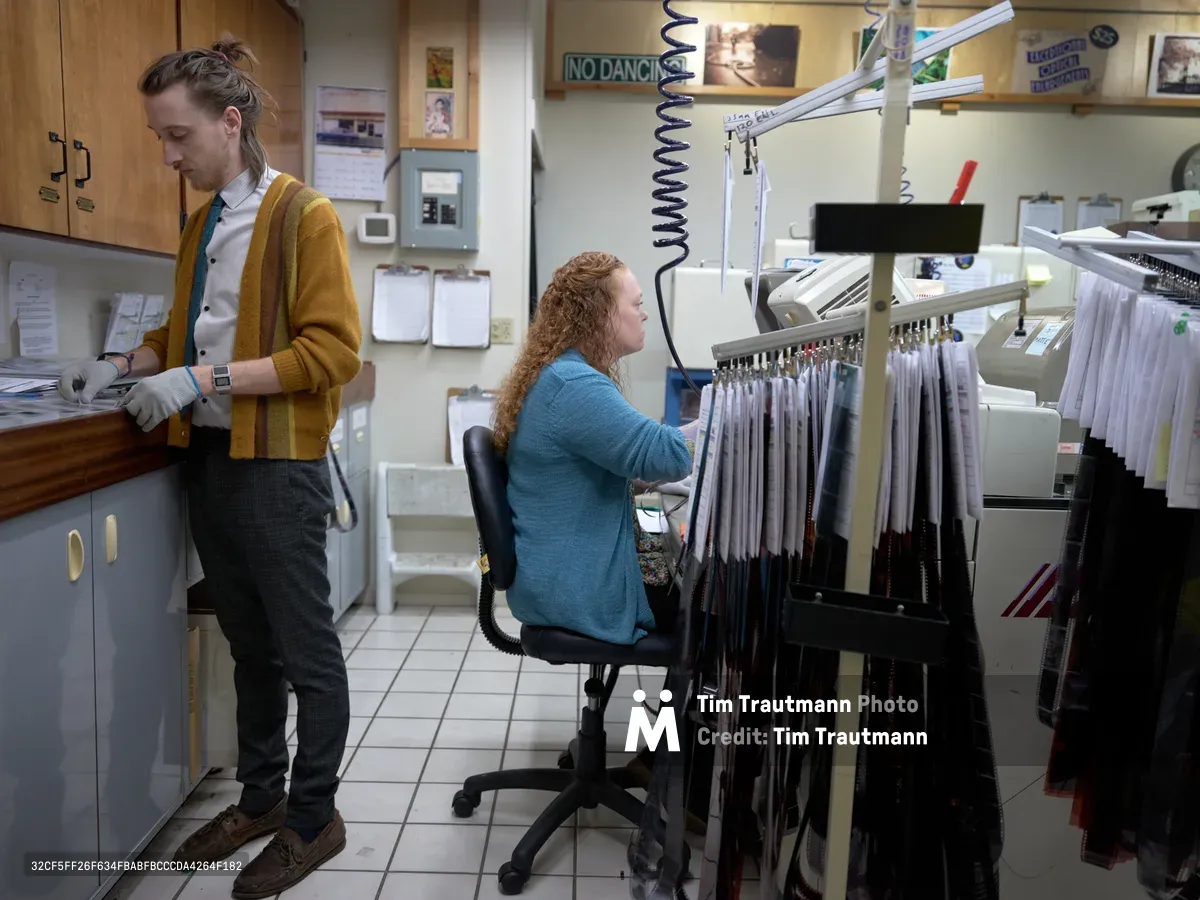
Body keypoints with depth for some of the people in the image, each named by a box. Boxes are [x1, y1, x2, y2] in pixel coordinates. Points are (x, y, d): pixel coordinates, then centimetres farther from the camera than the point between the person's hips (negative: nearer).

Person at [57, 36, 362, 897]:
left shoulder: (305, 216, -9)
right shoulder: (202, 223, 12)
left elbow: (332, 351, -17)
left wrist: (204, 380, -20)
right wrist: (125, 364, 6)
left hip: (276, 466, -7)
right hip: (209, 459, 7)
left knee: (305, 650, 5)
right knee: (248, 643, 18)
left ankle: (313, 816, 23)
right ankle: (261, 796, 36)